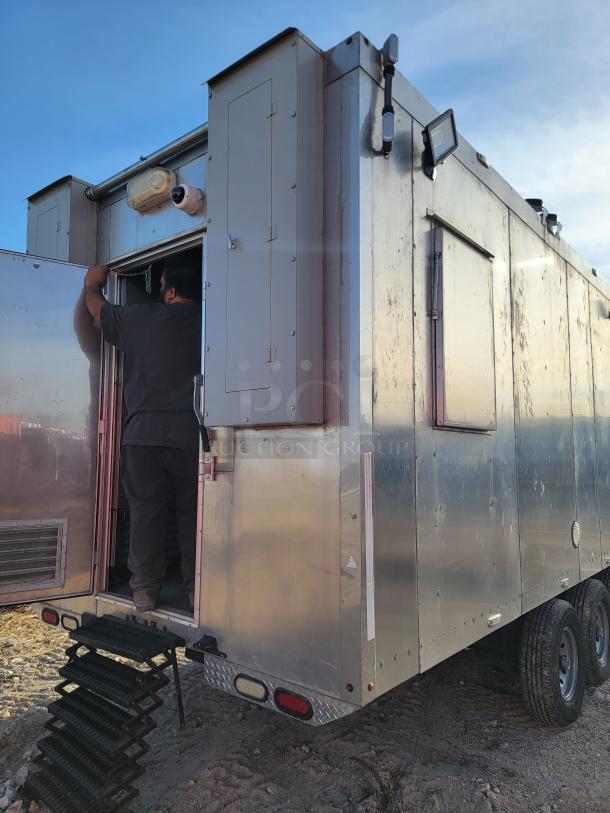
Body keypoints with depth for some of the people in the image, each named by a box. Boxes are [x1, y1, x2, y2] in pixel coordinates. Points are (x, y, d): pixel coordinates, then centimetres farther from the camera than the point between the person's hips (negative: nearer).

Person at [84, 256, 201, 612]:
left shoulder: (140, 319, 4)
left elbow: (96, 306, 22)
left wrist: (93, 283, 43)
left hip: (144, 433, 0)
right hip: (192, 435, 0)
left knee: (146, 510, 8)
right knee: (193, 513, 6)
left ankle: (145, 590, 13)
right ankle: (197, 588, 11)